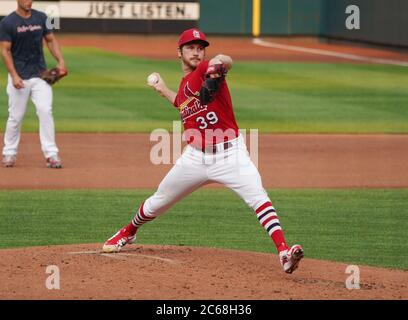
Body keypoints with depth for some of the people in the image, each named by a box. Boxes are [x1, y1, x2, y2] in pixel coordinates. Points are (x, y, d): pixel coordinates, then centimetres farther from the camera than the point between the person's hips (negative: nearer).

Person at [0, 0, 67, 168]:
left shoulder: (41, 18, 5)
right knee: (16, 116, 3)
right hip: (19, 77, -2)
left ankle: (51, 154, -7)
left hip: (40, 76, 2)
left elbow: (51, 40, 12)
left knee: (45, 111, -9)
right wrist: (14, 76, -16)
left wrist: (60, 61, -3)